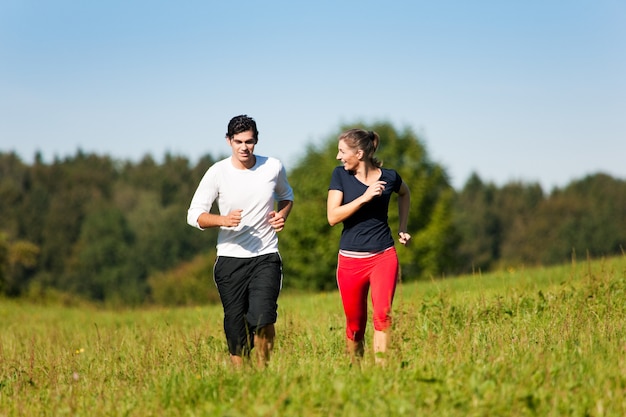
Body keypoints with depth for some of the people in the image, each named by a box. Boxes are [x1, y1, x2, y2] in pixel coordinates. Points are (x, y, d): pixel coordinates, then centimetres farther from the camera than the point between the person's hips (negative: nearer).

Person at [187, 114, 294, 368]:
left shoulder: (273, 168, 2)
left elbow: (286, 195, 23)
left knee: (262, 317, -20)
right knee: (236, 325, 3)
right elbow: (194, 215, -3)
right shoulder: (217, 173, -4)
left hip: (266, 256, 0)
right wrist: (223, 220, -22)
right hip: (230, 259, 0)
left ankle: (263, 367, 3)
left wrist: (282, 215, 1)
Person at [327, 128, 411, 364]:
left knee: (383, 313, -19)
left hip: (384, 256, -1)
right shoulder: (340, 175, -1)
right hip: (350, 260, 1)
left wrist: (403, 228, 16)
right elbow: (333, 217, -12)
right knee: (355, 323, 7)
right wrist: (365, 197, -20)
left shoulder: (388, 177, -1)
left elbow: (405, 194, 24)